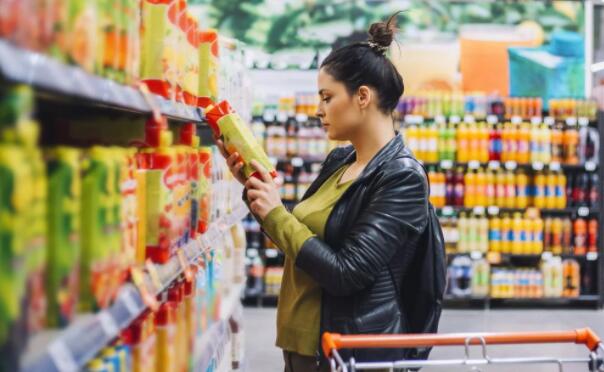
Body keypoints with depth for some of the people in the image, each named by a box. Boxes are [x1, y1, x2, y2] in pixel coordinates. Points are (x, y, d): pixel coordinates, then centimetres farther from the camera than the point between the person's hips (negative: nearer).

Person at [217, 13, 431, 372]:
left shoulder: (402, 177, -17)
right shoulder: (338, 161, 7)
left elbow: (345, 274, -22)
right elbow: (298, 235, 17)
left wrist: (276, 214, -15)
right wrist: (255, 186, 5)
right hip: (304, 340, 8)